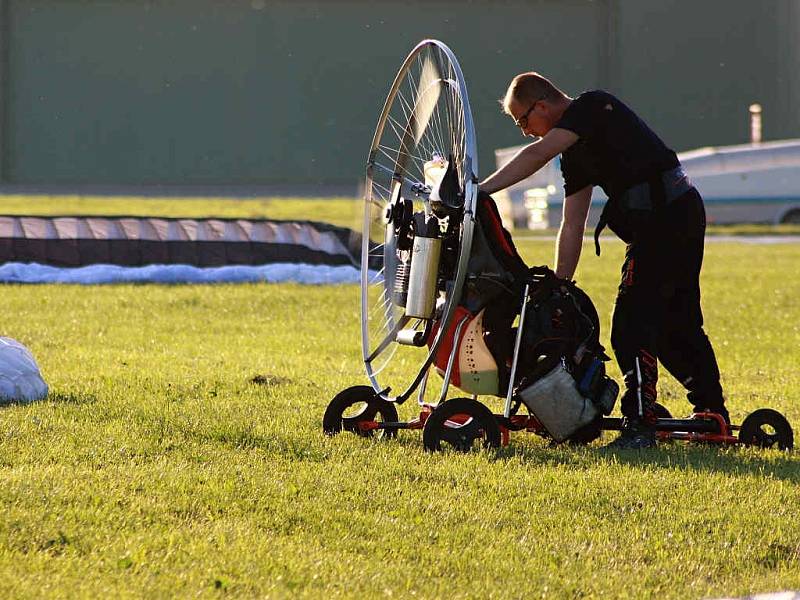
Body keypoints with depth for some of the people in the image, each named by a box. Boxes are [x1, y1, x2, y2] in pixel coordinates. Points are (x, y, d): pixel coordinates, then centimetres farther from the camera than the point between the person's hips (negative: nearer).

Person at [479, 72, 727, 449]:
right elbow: (572, 226, 18)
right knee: (678, 322, 18)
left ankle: (640, 424, -12)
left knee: (632, 322, -11)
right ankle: (712, 413, 26)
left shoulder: (594, 107, -8)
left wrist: (481, 189, -22)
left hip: (664, 215, -10)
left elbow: (537, 155, -20)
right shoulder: (575, 156, 19)